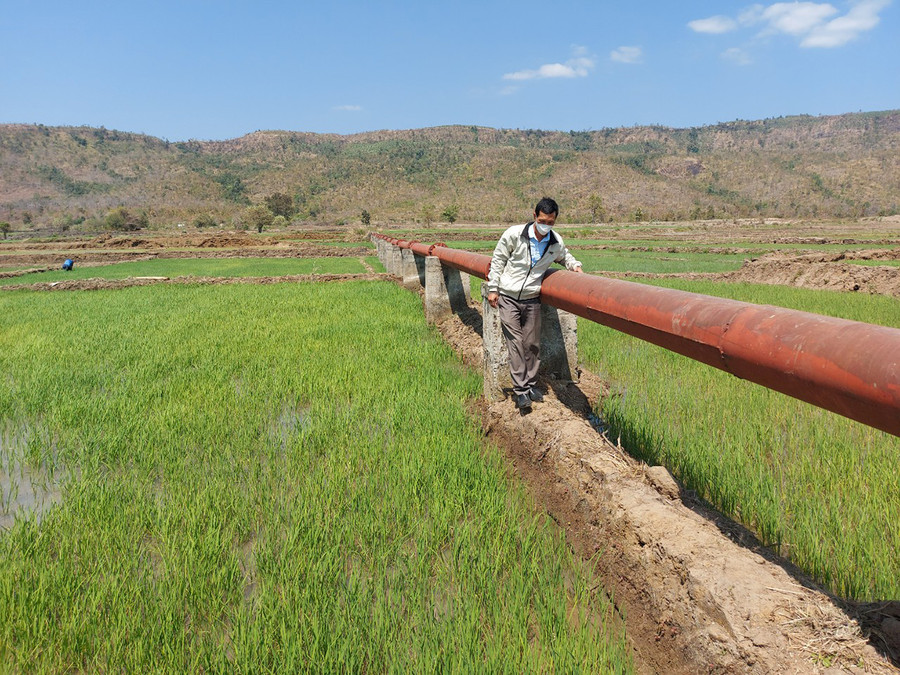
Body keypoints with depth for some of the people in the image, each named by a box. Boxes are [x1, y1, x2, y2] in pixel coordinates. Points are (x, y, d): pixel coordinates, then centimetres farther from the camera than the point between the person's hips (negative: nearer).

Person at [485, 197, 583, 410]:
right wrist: (493, 289, -3)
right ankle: (520, 390, -1)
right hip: (508, 298, -3)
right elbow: (498, 260, -2)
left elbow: (564, 256, 23)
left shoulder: (557, 242, -1)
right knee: (515, 343, -5)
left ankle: (531, 385, 21)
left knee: (532, 343, 6)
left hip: (532, 299, 3)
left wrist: (574, 265, 1)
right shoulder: (514, 234, -12)